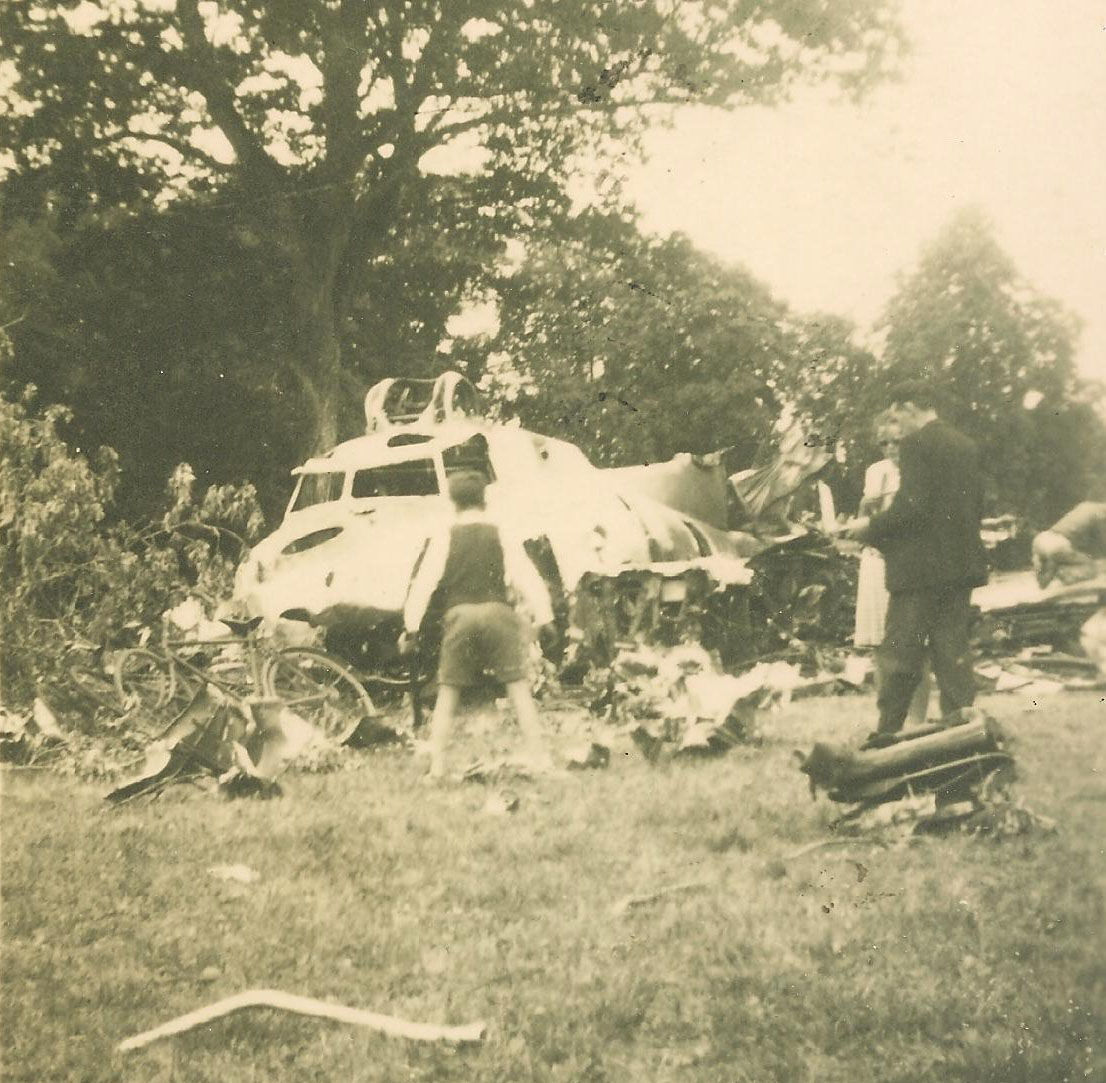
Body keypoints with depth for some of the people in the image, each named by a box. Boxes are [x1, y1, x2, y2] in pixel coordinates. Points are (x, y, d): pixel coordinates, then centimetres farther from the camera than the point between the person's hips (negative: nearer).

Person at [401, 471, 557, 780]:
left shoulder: (444, 538, 6)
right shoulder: (502, 536, 6)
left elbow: (423, 583, 0)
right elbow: (528, 578, -1)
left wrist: (411, 627, 1)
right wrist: (544, 619, -1)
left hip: (459, 616, 0)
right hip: (497, 612, 0)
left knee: (448, 693, 8)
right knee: (518, 687, 4)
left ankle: (437, 765, 5)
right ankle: (539, 757, 0)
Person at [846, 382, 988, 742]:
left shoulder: (916, 444, -11)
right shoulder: (966, 446, 12)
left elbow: (912, 507, -20)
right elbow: (976, 507, 16)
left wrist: (871, 526, -6)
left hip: (921, 568, -7)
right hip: (961, 565, 8)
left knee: (898, 657, 0)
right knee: (953, 652, 10)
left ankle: (887, 737, 5)